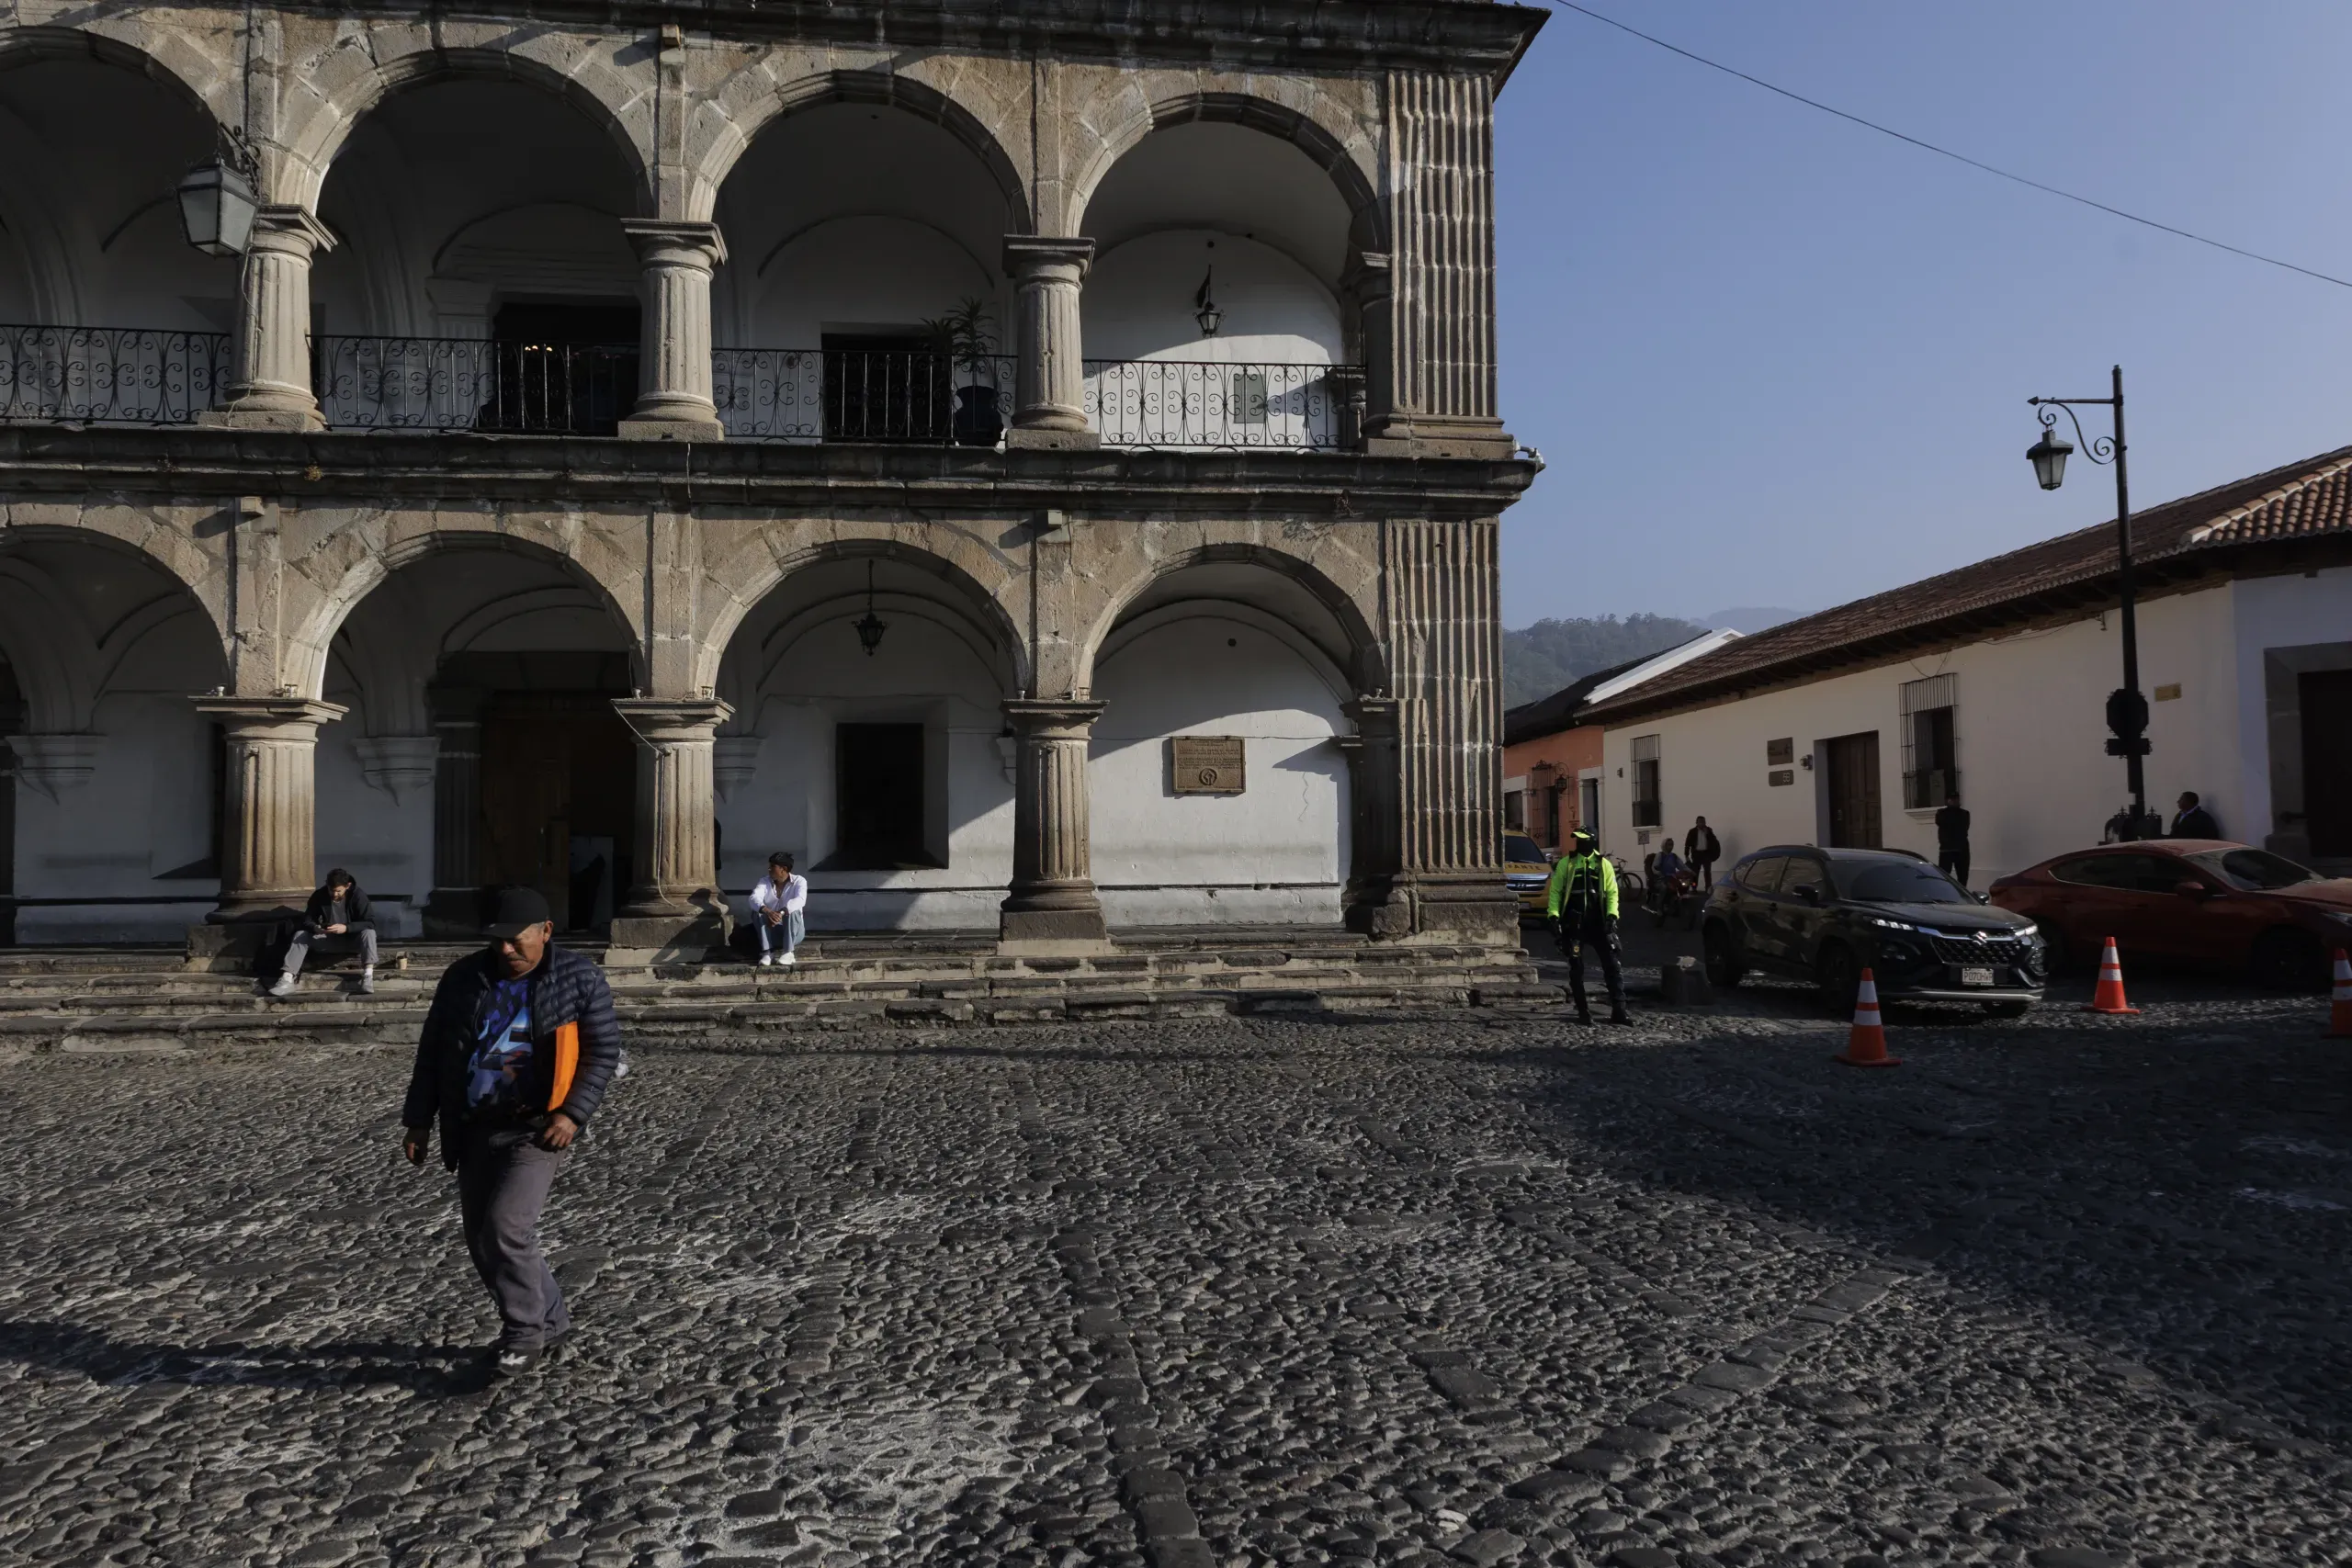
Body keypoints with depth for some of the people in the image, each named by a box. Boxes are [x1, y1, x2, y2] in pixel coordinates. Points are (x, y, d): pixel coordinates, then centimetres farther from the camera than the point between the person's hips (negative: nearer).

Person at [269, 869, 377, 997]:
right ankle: (287, 980, -29)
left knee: (368, 933, -34)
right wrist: (315, 928, -31)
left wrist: (346, 928, -40)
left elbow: (370, 922, -26)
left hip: (352, 936, -3)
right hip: (328, 936, 3)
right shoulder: (319, 896, -13)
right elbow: (307, 920, -7)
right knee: (300, 935, -18)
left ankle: (368, 977, -46)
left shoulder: (358, 896, -20)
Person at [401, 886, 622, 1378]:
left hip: (536, 1129, -5)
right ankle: (550, 1318, 29)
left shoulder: (579, 979, -7)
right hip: (476, 1129, 6)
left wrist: (573, 1113, -14)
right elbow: (432, 1052, 11)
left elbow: (604, 1052, -5)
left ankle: (524, 1332, 3)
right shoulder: (463, 978, 3)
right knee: (481, 1240, 10)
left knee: (505, 1226, -17)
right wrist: (418, 1119, 8)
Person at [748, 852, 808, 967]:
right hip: (770, 931, 3)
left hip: (793, 932, -3)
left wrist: (781, 913, -46)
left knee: (793, 911, -31)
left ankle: (788, 953, -28)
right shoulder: (764, 881, 0)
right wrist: (767, 911, -43)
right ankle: (767, 953, -28)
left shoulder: (799, 881, -8)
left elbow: (800, 900, -29)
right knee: (757, 912, -23)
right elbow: (754, 898, -20)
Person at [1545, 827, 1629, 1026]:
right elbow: (1554, 891, 4)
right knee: (1576, 969, 3)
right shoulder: (1565, 864, 5)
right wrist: (1554, 916, -7)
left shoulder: (1604, 865, 7)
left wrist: (1612, 915, -11)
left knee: (1613, 966, -4)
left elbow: (1612, 892, 4)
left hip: (1598, 922, 0)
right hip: (1573, 924, 0)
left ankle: (1618, 1011, 0)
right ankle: (1583, 1011, 12)